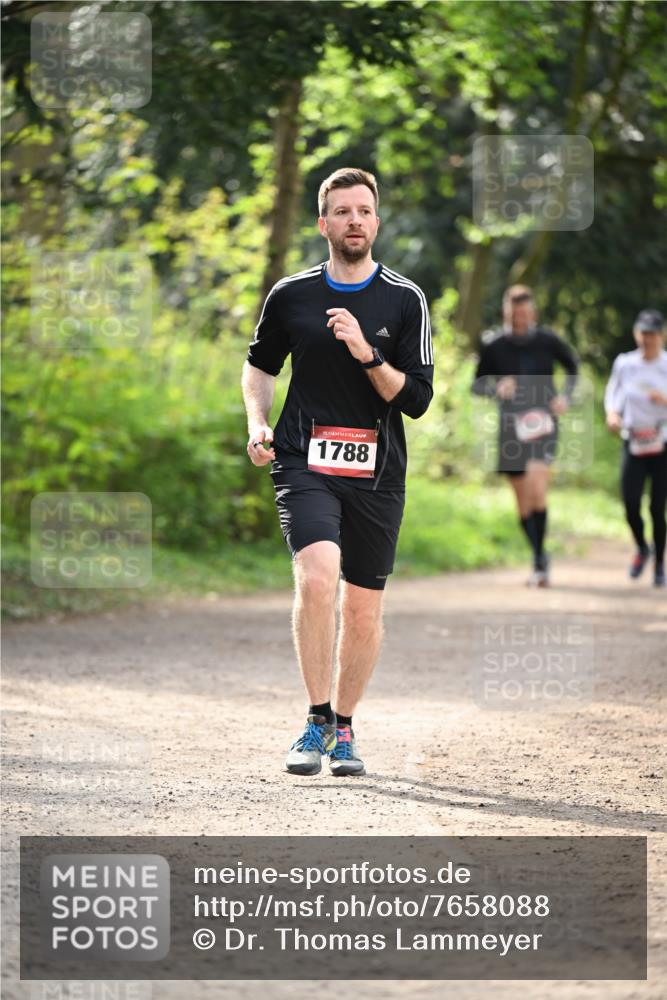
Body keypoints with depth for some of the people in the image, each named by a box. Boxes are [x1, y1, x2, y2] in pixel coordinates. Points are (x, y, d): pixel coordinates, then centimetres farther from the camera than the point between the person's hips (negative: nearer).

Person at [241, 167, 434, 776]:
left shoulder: (405, 300, 2)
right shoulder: (290, 296, 5)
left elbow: (417, 399, -2)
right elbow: (261, 364, 22)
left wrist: (367, 355, -16)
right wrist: (257, 425, 6)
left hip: (378, 471, 1)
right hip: (305, 462, -1)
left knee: (364, 607, 7)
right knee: (317, 575, -24)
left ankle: (344, 728, 26)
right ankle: (317, 720, -13)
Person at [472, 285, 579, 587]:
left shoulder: (547, 340, -2)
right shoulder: (493, 345, -1)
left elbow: (573, 366, 16)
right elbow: (477, 384, 6)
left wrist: (566, 396, 1)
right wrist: (496, 387, -15)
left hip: (543, 423, -2)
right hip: (512, 425, 2)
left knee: (537, 488, -22)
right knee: (523, 498, 9)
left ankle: (539, 559, -13)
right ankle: (540, 558, 27)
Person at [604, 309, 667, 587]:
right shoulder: (624, 364, 2)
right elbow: (613, 395, 15)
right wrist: (612, 414, -5)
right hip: (634, 445, 2)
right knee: (631, 504, -9)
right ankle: (641, 548, 21)